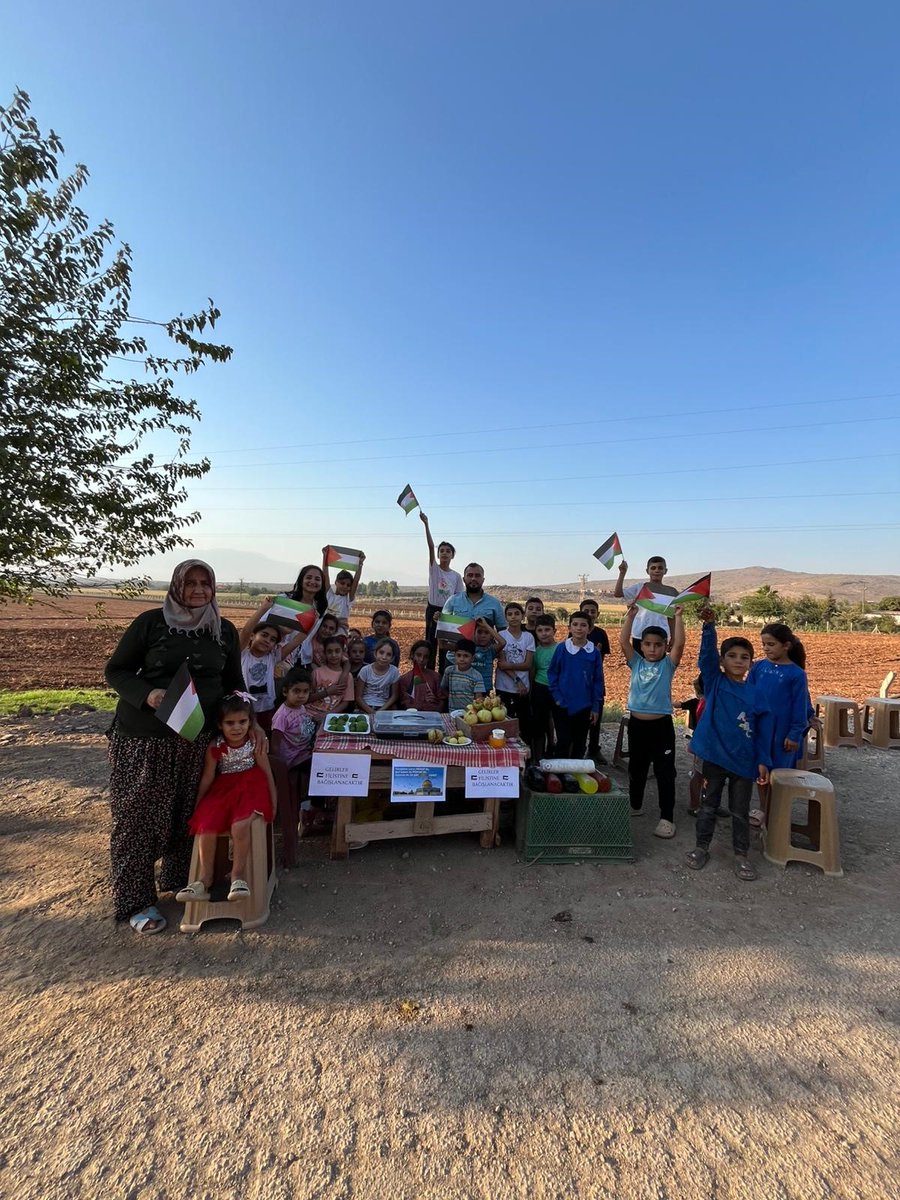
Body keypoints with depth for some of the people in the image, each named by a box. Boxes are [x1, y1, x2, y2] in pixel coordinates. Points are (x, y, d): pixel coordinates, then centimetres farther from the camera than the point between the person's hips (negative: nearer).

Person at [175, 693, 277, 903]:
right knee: (206, 824, -20)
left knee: (240, 824, -29)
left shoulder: (255, 744, -9)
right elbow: (207, 778, 2)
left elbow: (267, 773, -1)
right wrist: (197, 806, 6)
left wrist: (273, 802, 2)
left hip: (250, 787, -3)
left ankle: (238, 874, -11)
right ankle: (205, 879, -2)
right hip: (223, 790, 3)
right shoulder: (215, 748, -7)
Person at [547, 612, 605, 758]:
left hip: (584, 706, 2)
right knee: (564, 741, -2)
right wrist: (557, 697, -7)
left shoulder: (594, 652, -4)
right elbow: (552, 673, -1)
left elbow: (598, 681, 1)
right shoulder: (561, 648, -7)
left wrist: (595, 707, 0)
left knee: (579, 742, 13)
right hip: (563, 705, -2)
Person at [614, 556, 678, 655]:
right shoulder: (640, 587, 1)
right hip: (639, 635, -1)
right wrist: (622, 573, -16)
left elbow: (671, 617, 9)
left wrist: (673, 638, 8)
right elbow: (617, 593, -10)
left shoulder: (670, 591, 5)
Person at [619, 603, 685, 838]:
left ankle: (667, 817, 9)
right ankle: (635, 805, 35)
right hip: (636, 723, 3)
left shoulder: (668, 664, -2)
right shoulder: (636, 663, 4)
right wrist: (631, 615, -11)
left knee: (665, 772, 1)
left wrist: (677, 617, -18)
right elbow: (623, 641, -7)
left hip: (661, 724, -3)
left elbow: (679, 644, -17)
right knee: (636, 768, 18)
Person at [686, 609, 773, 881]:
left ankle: (741, 855, 29)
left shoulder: (755, 693, -1)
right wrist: (709, 626, -29)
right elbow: (707, 655, -18)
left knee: (740, 811, 13)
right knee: (708, 806, 13)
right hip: (715, 756, -1)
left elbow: (764, 728, 1)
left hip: (744, 761, 1)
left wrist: (763, 760, -4)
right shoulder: (714, 682, -3)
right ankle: (701, 848, 28)